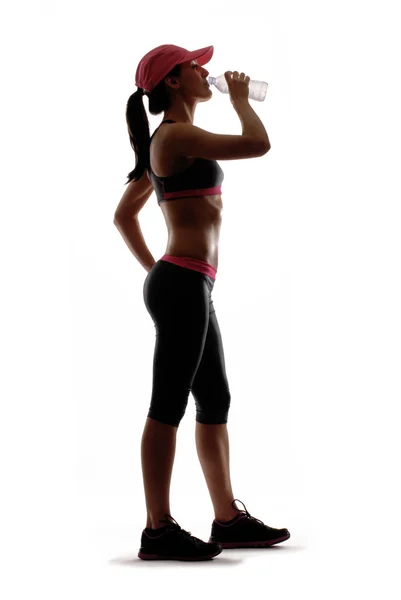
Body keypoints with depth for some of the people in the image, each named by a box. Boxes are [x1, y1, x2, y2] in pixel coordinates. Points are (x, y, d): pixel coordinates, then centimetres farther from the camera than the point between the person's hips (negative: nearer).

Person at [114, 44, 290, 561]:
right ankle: (158, 530, 0)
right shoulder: (177, 135, -10)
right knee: (169, 404, -6)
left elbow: (122, 216, 24)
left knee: (215, 402, 13)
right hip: (183, 285, -10)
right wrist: (240, 100, 0)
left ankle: (228, 519, 20)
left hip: (189, 286, 10)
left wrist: (153, 269, 19)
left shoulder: (174, 142, 20)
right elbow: (258, 145, -19)